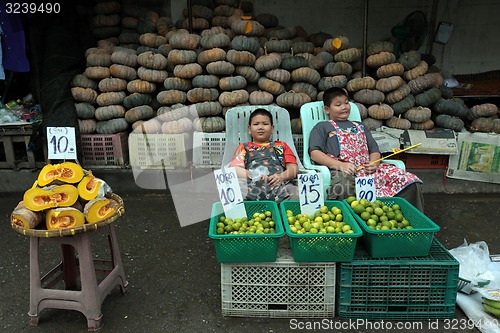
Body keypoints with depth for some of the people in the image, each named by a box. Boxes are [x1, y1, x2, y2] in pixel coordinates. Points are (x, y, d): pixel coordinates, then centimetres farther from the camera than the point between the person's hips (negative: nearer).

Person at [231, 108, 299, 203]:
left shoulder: (281, 146, 30)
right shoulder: (243, 148, 27)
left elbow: (293, 168, 17)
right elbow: (235, 169, 9)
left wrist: (282, 176, -7)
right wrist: (253, 175, -11)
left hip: (279, 185, 1)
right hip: (251, 185, 0)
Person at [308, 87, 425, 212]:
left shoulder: (360, 126, 35)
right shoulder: (322, 127, 19)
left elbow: (374, 150, 26)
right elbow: (315, 153, 3)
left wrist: (374, 163, 0)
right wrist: (340, 165, -14)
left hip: (367, 169, 5)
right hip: (342, 171, -5)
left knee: (410, 183, -17)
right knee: (343, 189, -43)